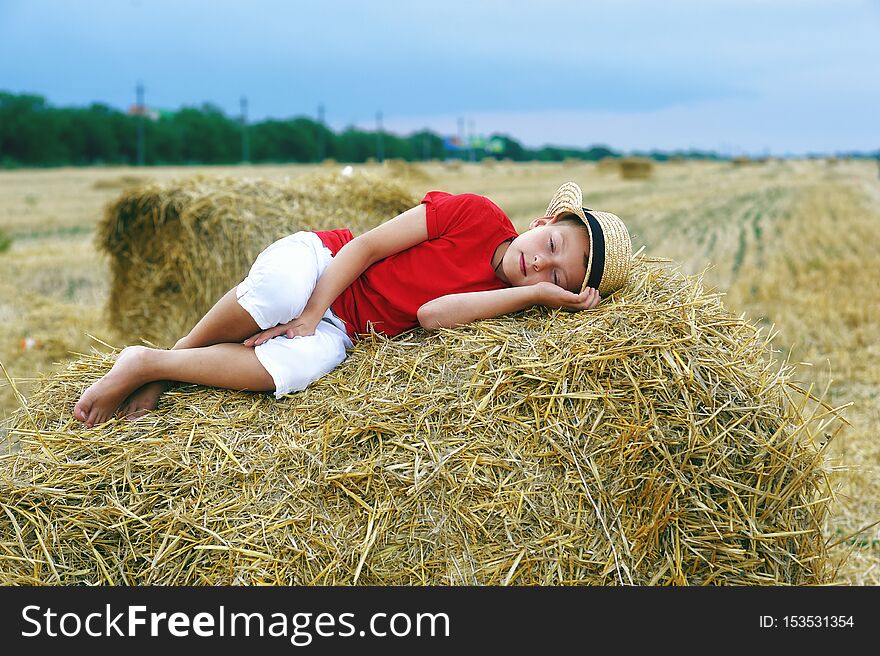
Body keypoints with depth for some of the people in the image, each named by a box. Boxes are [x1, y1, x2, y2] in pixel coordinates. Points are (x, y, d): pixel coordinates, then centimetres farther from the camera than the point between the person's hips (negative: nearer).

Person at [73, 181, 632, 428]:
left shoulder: (505, 297, -2)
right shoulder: (478, 215, -11)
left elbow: (432, 313, -23)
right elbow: (367, 245, -11)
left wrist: (542, 295, -23)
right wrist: (309, 311, -23)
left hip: (339, 330, 2)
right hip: (316, 261, -2)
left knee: (299, 366, -32)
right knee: (282, 286, -38)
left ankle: (153, 370, -12)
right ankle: (169, 353, -10)